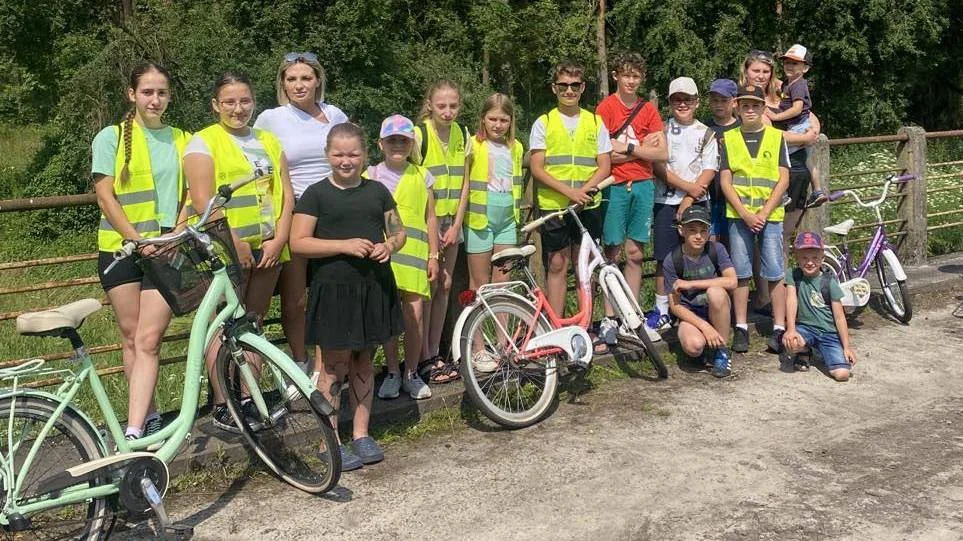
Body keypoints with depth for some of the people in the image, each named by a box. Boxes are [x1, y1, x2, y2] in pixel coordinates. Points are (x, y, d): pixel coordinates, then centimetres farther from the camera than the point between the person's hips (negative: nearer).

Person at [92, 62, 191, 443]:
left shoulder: (181, 140, 11)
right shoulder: (112, 137, 4)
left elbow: (189, 195, 10)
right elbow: (105, 197, -3)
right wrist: (137, 239, -15)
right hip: (121, 249, 0)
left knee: (148, 340, -8)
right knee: (131, 337, 6)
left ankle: (133, 433, -11)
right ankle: (148, 416, 19)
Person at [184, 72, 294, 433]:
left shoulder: (268, 141, 15)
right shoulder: (204, 142, -3)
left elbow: (285, 196, 10)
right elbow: (203, 202, -12)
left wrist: (279, 240, -3)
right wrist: (236, 243, -15)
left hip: (267, 249, 6)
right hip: (226, 251, -5)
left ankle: (249, 400, 20)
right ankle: (221, 406, 7)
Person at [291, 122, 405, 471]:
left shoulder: (377, 191, 9)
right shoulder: (316, 194, -3)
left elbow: (398, 230, 16)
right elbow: (298, 243, -9)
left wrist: (391, 245, -7)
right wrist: (344, 245, -19)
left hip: (374, 286, 4)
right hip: (334, 288, -4)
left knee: (363, 361, 13)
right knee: (335, 366, 0)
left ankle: (361, 434, 24)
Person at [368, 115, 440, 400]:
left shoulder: (421, 175, 10)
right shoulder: (371, 176, 7)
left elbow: (430, 218, 11)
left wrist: (433, 255, 7)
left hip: (414, 252, 1)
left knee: (415, 313, -3)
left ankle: (411, 373, 12)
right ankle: (392, 373, 16)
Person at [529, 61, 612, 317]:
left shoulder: (596, 122, 10)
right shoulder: (543, 123, 4)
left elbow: (604, 166, 5)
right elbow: (537, 169, -3)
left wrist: (584, 190, -13)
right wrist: (568, 191, -16)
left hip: (588, 205, 2)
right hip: (554, 206, -1)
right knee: (557, 265, 1)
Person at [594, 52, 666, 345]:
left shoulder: (649, 110, 9)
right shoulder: (606, 107, -3)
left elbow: (662, 153, 1)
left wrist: (627, 148, -9)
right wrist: (641, 148, -9)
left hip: (642, 186, 4)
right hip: (615, 186, -4)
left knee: (635, 254, 7)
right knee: (613, 253, -1)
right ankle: (609, 319, 5)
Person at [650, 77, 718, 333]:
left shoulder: (706, 134, 8)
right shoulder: (662, 129, 6)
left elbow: (708, 172, 0)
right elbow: (658, 166, -4)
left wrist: (689, 200, -11)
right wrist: (687, 186, -12)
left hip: (696, 203, 1)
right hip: (666, 201, 0)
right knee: (664, 257, 0)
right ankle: (662, 311, 7)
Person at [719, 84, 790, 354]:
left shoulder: (776, 137, 5)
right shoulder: (728, 139, 6)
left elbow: (783, 179, 0)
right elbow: (725, 181, 1)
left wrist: (764, 213, -10)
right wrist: (745, 214, -10)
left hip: (770, 215, -1)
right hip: (738, 215, 1)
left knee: (774, 273, -1)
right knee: (741, 272, 4)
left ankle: (779, 328, 6)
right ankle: (741, 327, 11)